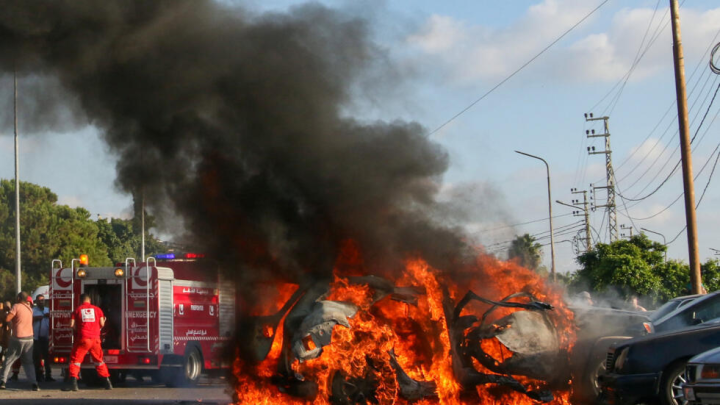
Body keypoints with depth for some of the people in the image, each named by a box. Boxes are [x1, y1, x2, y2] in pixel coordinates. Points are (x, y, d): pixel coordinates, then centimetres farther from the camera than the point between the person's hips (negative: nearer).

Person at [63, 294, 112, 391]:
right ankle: (107, 382, 15)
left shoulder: (77, 310, 5)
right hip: (95, 338, 2)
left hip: (83, 338, -2)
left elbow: (72, 325, -2)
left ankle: (73, 382, -10)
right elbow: (102, 324, 5)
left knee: (75, 359, 3)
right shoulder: (97, 309, 9)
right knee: (99, 360, 15)